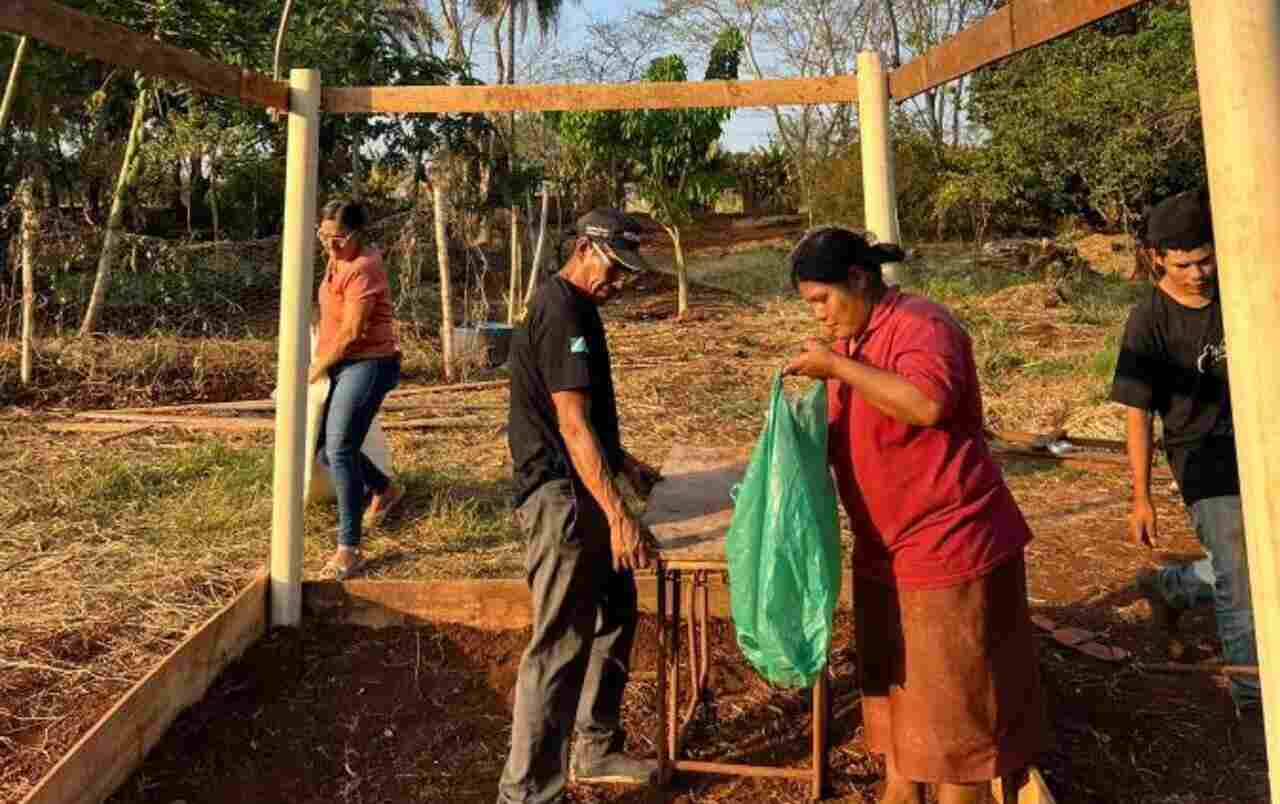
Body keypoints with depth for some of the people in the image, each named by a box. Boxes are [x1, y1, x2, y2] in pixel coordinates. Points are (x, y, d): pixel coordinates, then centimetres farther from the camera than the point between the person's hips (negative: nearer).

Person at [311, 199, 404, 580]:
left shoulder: (363, 268, -18)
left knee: (339, 449, -15)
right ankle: (384, 488, 36)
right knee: (325, 447, 13)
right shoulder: (338, 259, 12)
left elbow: (351, 333, -21)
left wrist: (317, 368, -9)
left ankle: (349, 549, -10)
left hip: (368, 365, -10)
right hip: (342, 365, 10)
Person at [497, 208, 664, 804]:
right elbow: (572, 424, -25)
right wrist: (618, 515, -28)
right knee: (560, 643, -5)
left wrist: (624, 464, 26)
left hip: (583, 488, 11)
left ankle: (596, 750, 33)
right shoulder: (560, 312, -18)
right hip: (562, 494, -11)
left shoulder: (577, 308, 14)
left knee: (615, 614, 18)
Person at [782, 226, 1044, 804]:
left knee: (952, 691, 3)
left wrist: (839, 367, -28)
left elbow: (927, 404, -36)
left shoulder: (920, 324, -17)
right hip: (883, 548, 9)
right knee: (891, 678, 19)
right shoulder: (848, 338, 11)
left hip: (948, 545, -9)